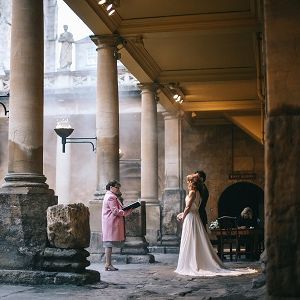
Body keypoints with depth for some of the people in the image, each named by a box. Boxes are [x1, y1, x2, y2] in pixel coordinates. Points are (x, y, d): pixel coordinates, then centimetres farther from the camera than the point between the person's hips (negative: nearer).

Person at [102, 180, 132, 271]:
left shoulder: (110, 196, 23)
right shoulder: (111, 197, -11)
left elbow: (117, 210, 23)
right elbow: (116, 211, -17)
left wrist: (126, 210, 9)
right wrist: (128, 212, -10)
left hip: (111, 224, 11)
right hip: (111, 223, -11)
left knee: (109, 244, 8)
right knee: (109, 244, -10)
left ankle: (108, 264, 9)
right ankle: (108, 264, -9)